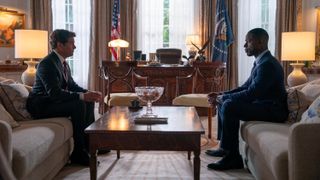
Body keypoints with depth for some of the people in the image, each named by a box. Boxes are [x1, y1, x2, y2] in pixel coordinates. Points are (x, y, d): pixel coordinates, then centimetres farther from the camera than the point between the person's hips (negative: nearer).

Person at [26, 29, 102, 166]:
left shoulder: (63, 63, 8)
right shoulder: (47, 64, -22)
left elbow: (72, 85, 12)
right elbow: (55, 93, -31)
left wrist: (88, 93, -7)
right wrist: (82, 96, -32)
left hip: (52, 101, 10)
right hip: (41, 106, -10)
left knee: (89, 102, 5)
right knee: (78, 105, -26)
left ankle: (89, 143, 10)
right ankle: (78, 153, -19)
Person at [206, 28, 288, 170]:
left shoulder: (268, 64, -19)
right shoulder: (260, 62, 13)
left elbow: (251, 93, -25)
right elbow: (245, 87, 15)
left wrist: (223, 98, -16)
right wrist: (221, 96, 3)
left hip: (273, 109, -11)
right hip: (262, 104, 11)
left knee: (229, 106, -25)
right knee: (224, 103, 10)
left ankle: (233, 156, -16)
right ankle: (225, 147, 12)